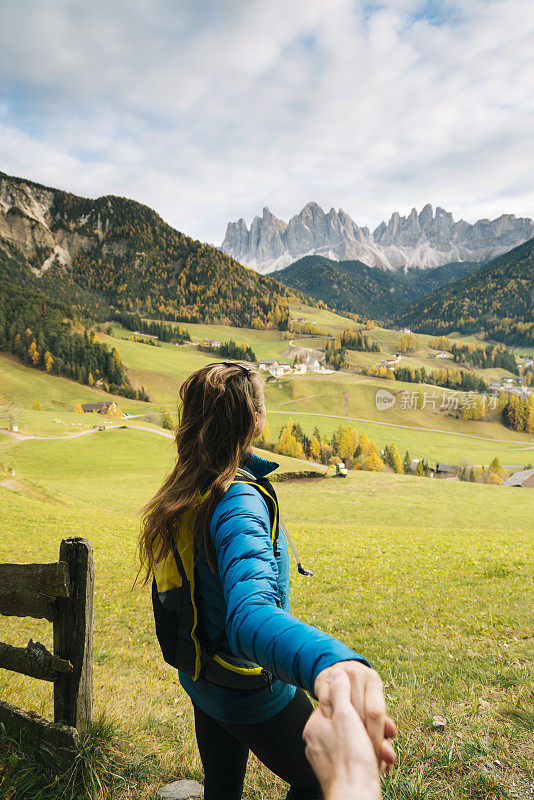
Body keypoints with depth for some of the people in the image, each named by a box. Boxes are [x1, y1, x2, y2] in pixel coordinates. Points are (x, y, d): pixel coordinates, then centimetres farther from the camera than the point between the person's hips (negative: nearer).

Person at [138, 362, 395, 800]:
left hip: (200, 682, 8)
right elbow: (250, 612, -52)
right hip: (251, 695, -8)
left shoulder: (182, 494, -5)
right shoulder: (238, 502, -33)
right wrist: (328, 661, -71)